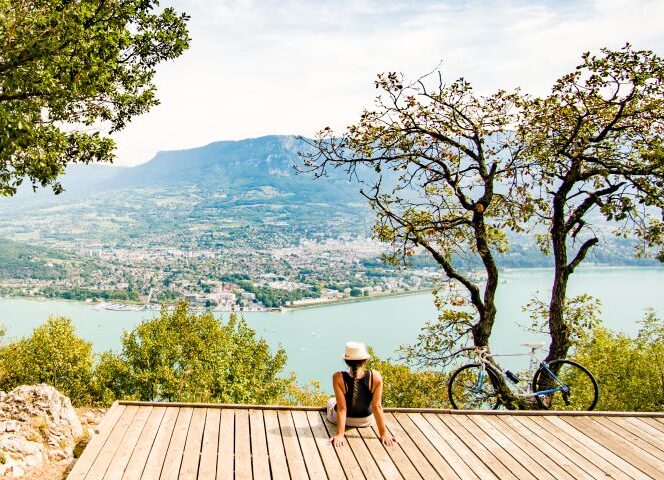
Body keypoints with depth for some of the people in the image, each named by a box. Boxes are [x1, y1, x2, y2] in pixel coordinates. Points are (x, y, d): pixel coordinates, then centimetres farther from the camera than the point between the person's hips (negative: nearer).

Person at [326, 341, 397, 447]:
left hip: (341, 419, -1)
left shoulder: (338, 378, -31)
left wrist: (340, 434, -20)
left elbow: (341, 408, -26)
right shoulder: (375, 377, -27)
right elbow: (377, 406, -21)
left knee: (331, 402, 35)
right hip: (366, 421, 1)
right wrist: (383, 433, -12)